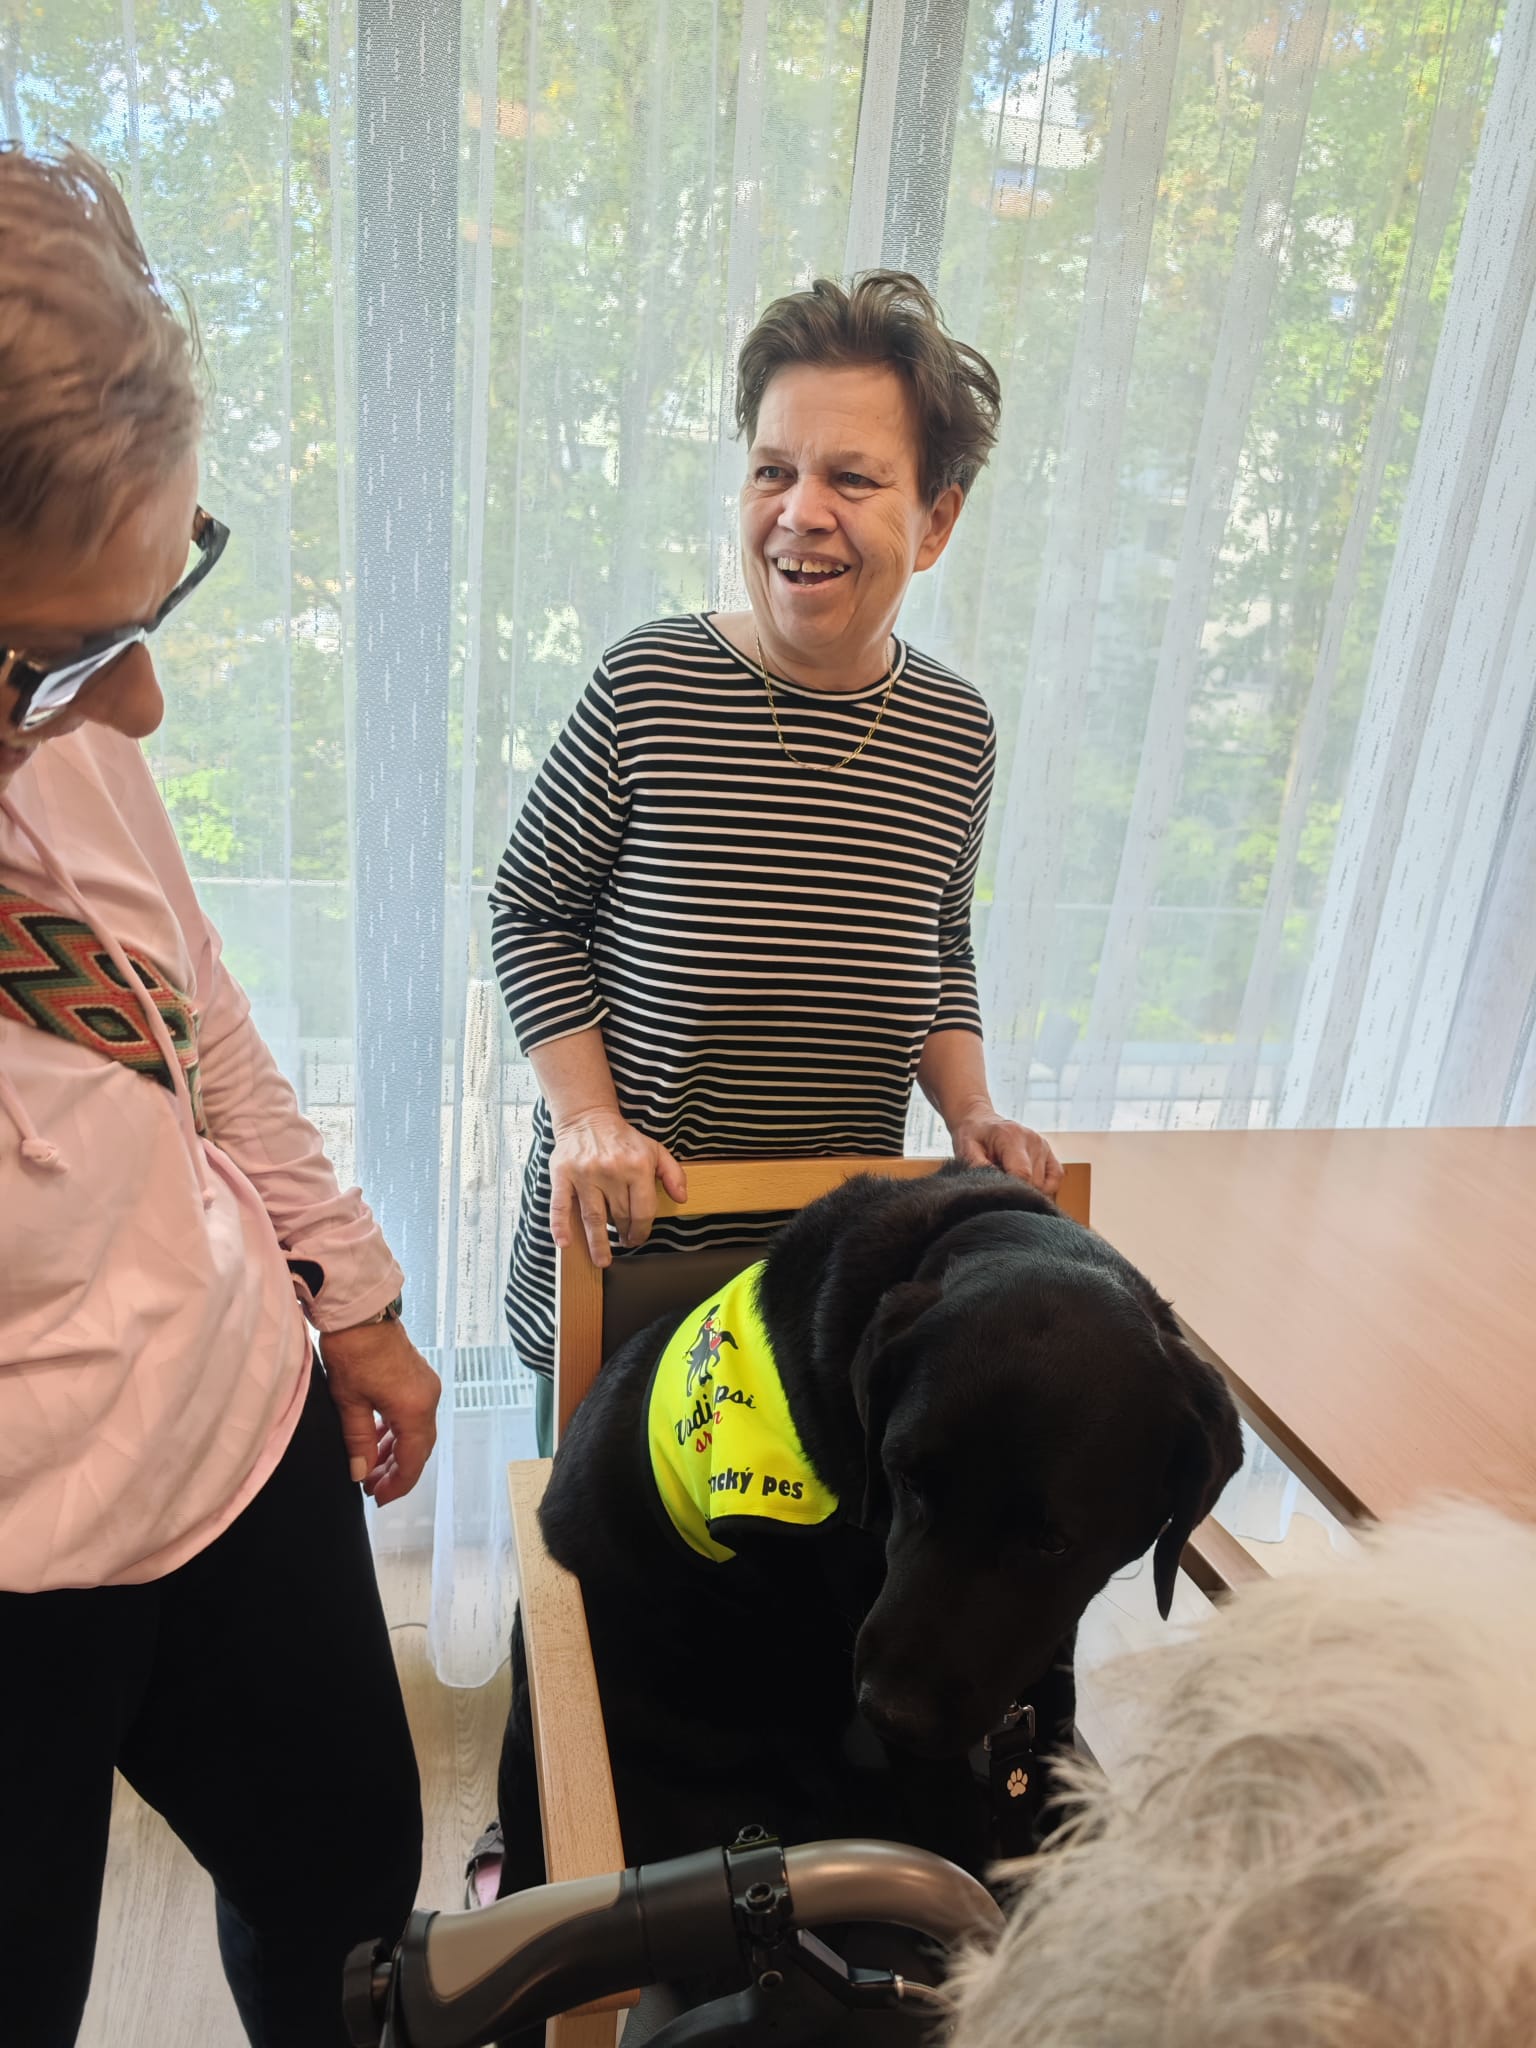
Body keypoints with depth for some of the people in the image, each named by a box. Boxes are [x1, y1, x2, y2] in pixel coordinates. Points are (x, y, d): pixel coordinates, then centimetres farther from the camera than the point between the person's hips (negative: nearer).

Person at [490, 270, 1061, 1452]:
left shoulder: (957, 732, -2)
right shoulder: (647, 689, -14)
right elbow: (531, 911, -4)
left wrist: (970, 1111, -3)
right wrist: (586, 1114, -15)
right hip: (625, 1234, -2)